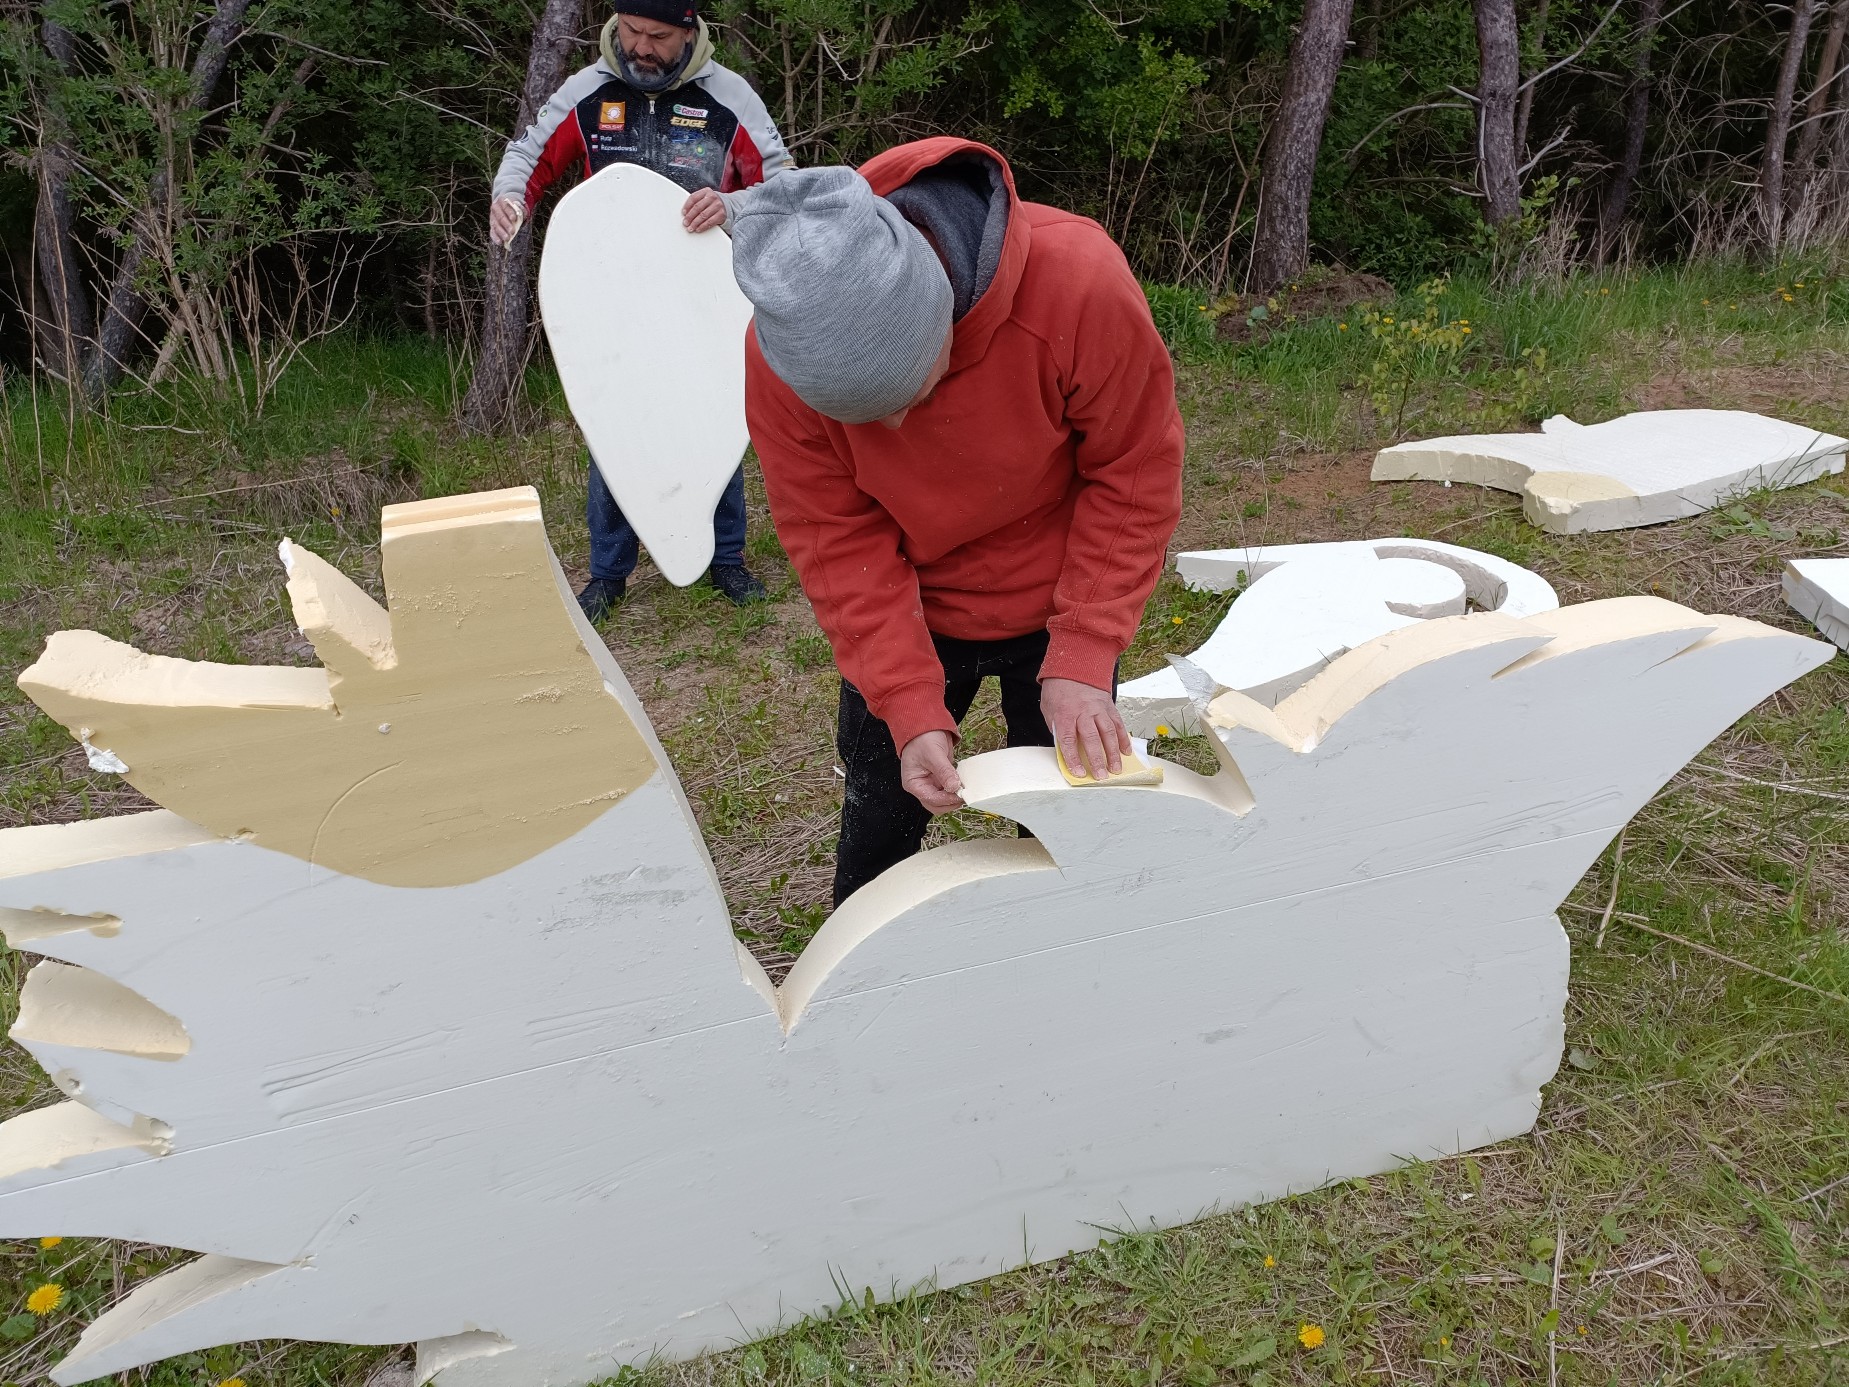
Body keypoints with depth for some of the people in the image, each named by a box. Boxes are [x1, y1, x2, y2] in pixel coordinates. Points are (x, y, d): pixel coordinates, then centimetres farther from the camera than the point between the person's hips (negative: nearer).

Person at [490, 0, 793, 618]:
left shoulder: (729, 97, -5)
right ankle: (608, 573, 17)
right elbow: (529, 154, 10)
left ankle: (726, 557, 24)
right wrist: (510, 196, -13)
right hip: (614, 305, 1)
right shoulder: (586, 92, -1)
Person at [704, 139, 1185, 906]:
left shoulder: (1081, 281, -32)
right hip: (903, 617, 1)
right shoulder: (781, 350, -26)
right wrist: (911, 710, -26)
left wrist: (1081, 660, -23)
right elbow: (835, 538, -18)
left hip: (1058, 607, -1)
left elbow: (1133, 478, -19)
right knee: (877, 828, 12)